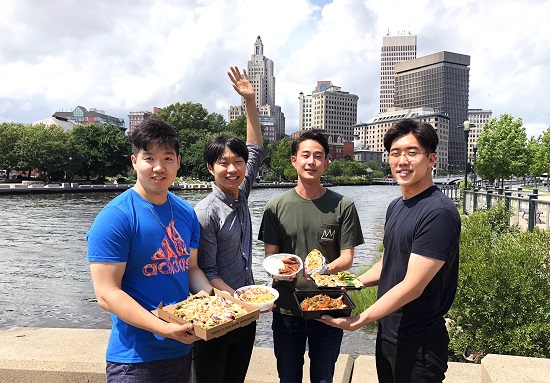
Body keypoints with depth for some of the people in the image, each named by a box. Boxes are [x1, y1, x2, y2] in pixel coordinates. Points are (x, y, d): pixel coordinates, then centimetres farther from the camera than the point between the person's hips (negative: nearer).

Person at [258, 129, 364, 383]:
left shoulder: (343, 206, -5)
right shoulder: (276, 207, -3)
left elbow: (347, 258, -6)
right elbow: (270, 256, -1)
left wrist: (324, 269, -26)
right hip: (286, 309, 1)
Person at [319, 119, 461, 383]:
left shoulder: (438, 213, -21)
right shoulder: (396, 206, 7)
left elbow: (412, 286, -25)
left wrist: (358, 321, -23)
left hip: (419, 344, -8)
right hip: (386, 333, 8)